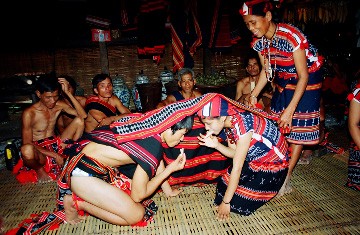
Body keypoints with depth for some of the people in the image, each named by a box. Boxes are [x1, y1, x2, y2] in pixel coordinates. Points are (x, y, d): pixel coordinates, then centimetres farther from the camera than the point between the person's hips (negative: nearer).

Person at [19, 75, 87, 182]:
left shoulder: (59, 105, -3)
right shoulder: (29, 113, -17)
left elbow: (83, 115, -15)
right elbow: (27, 144, -18)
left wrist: (68, 93, -20)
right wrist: (54, 155, -22)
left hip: (55, 144, 5)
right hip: (39, 150, -4)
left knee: (79, 120, -10)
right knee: (26, 150, -41)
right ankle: (39, 169, -7)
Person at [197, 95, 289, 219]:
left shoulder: (242, 124, -33)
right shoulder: (228, 122, -9)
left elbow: (237, 168, -28)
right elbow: (235, 153, -1)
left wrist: (225, 202, -21)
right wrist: (216, 145, -21)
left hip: (274, 164, -7)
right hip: (254, 160, 7)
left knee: (238, 202, -10)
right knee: (223, 187, -1)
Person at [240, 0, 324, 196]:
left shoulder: (291, 36, -30)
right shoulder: (259, 41, -9)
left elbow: (303, 76, -27)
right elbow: (266, 71, 1)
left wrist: (290, 109, -31)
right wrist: (253, 95, -13)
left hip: (306, 81, -6)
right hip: (283, 82, 7)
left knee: (298, 128, -4)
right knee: (279, 127, 7)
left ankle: (286, 179, 4)